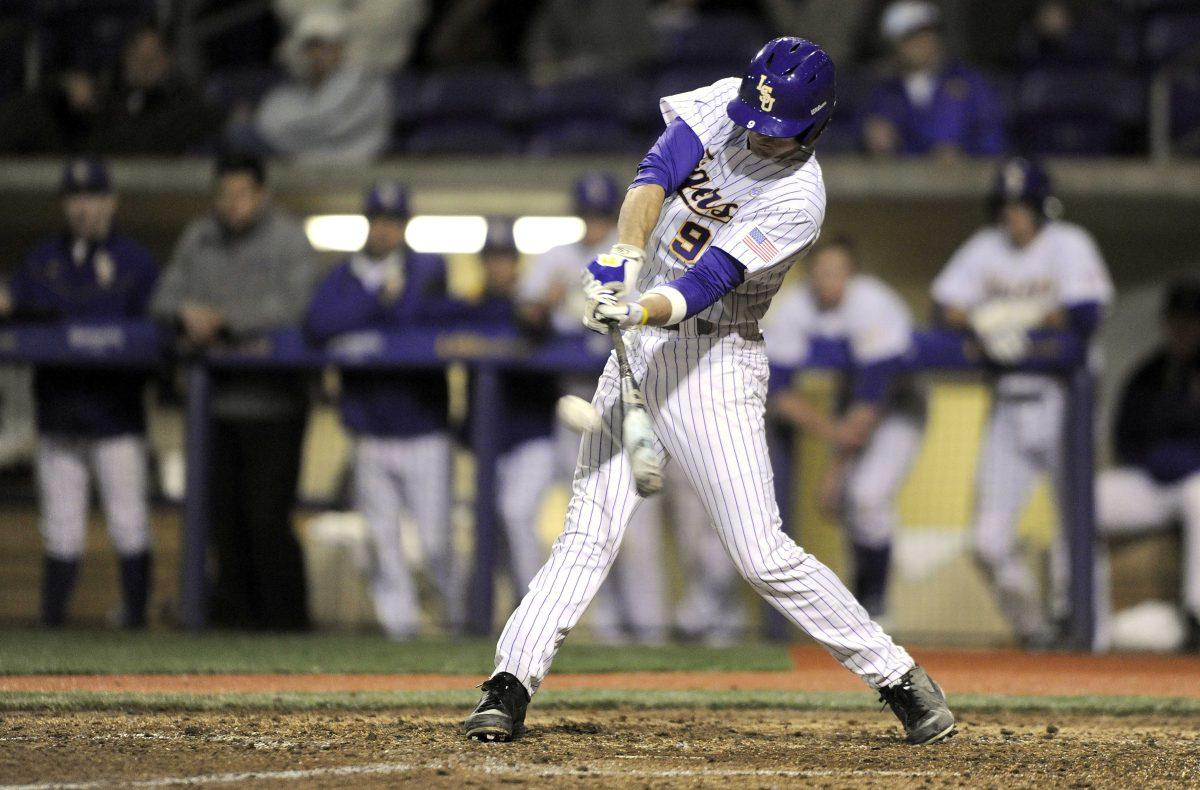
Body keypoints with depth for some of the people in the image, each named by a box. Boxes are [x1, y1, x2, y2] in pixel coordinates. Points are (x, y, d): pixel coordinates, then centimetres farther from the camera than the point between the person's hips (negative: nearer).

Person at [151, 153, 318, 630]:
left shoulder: (288, 239, 0)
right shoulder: (198, 238, 15)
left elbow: (290, 307, -12)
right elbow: (165, 298, 12)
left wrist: (223, 322, -15)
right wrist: (188, 313, -10)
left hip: (272, 401, -5)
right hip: (215, 400, 5)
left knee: (267, 515, -8)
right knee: (224, 512, 3)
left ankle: (283, 612, -1)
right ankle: (235, 606, 11)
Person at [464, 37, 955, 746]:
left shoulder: (798, 198, -15)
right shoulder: (723, 105, 2)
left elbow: (713, 277, -26)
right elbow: (658, 172, -12)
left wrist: (643, 310, -42)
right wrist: (623, 260, -28)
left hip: (714, 366, -5)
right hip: (638, 351, 5)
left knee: (763, 554, -9)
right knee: (591, 531, -2)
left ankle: (899, 679, 2)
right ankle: (510, 686, -7)